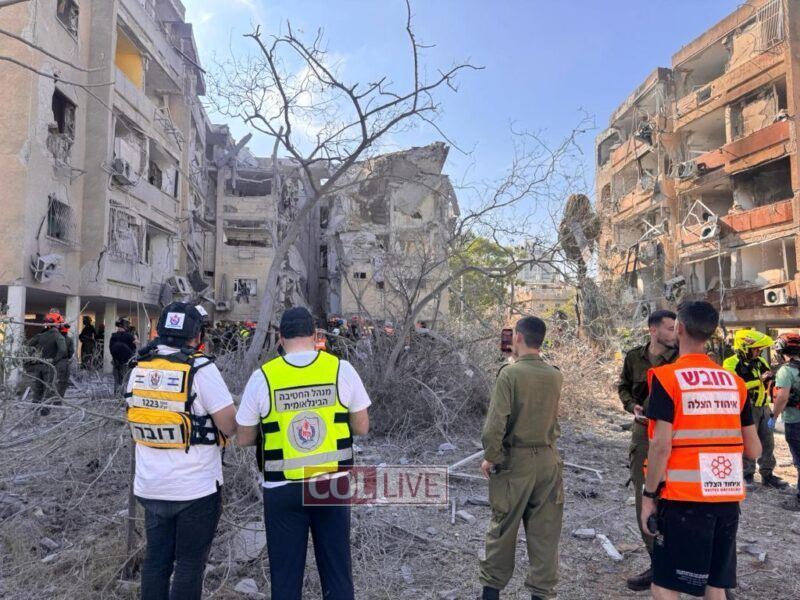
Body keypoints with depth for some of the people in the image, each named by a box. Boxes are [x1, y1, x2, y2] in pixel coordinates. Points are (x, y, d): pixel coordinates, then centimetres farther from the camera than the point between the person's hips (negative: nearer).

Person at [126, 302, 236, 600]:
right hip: (196, 488, -5)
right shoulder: (200, 368, -18)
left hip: (150, 487, 6)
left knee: (155, 560, 18)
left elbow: (138, 417, 14)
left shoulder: (138, 368, 1)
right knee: (190, 564, 8)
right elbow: (230, 426, -17)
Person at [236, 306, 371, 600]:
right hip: (333, 483, 1)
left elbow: (243, 439, 1)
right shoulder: (342, 369, -7)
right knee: (337, 567, 16)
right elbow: (362, 427, 1)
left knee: (285, 571, 14)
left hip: (283, 489, -1)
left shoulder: (262, 377, -9)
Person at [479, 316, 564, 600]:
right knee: (545, 532, 11)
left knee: (503, 528, 12)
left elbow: (495, 423, -20)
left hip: (515, 459, -3)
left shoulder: (510, 373, -15)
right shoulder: (556, 376, 0)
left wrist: (490, 457, -5)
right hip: (548, 459, 4)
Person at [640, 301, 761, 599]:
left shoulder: (667, 377, -11)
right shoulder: (734, 381, 6)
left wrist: (648, 495, -6)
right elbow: (754, 450, 9)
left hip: (684, 498, -6)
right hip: (728, 499, 6)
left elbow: (661, 445, -15)